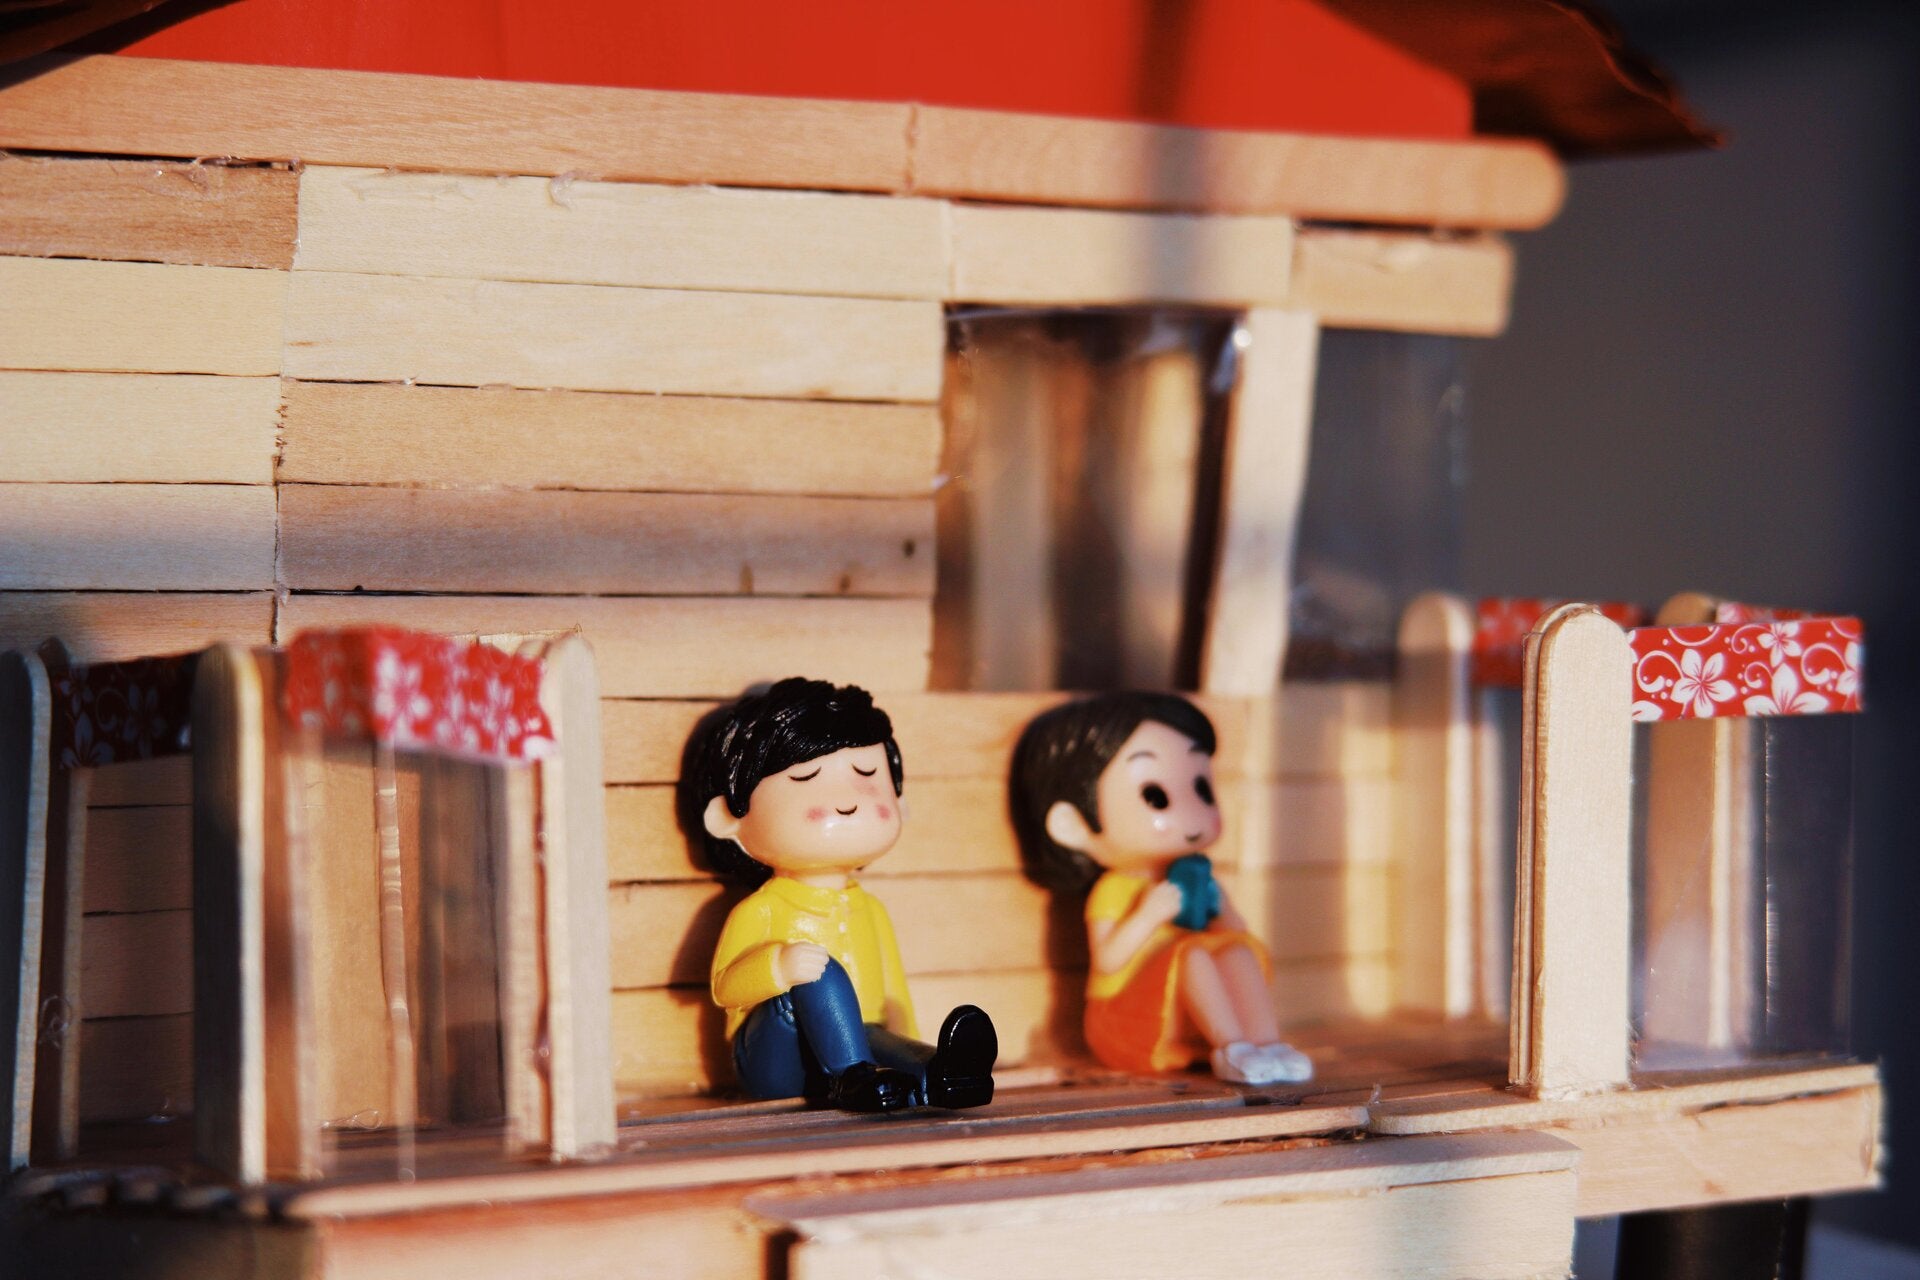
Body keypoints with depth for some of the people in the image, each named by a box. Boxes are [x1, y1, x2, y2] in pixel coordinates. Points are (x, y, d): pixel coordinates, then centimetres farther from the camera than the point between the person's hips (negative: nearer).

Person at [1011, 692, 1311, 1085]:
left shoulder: (1195, 880, 16)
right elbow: (1106, 960, -18)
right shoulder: (1112, 891, -6)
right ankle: (1231, 1048, -34)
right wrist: (1149, 915, -25)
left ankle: (1265, 1040, -28)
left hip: (1194, 1016, 7)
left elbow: (1234, 932, 17)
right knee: (1192, 954, -29)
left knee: (1239, 951, -14)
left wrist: (1217, 909, -3)